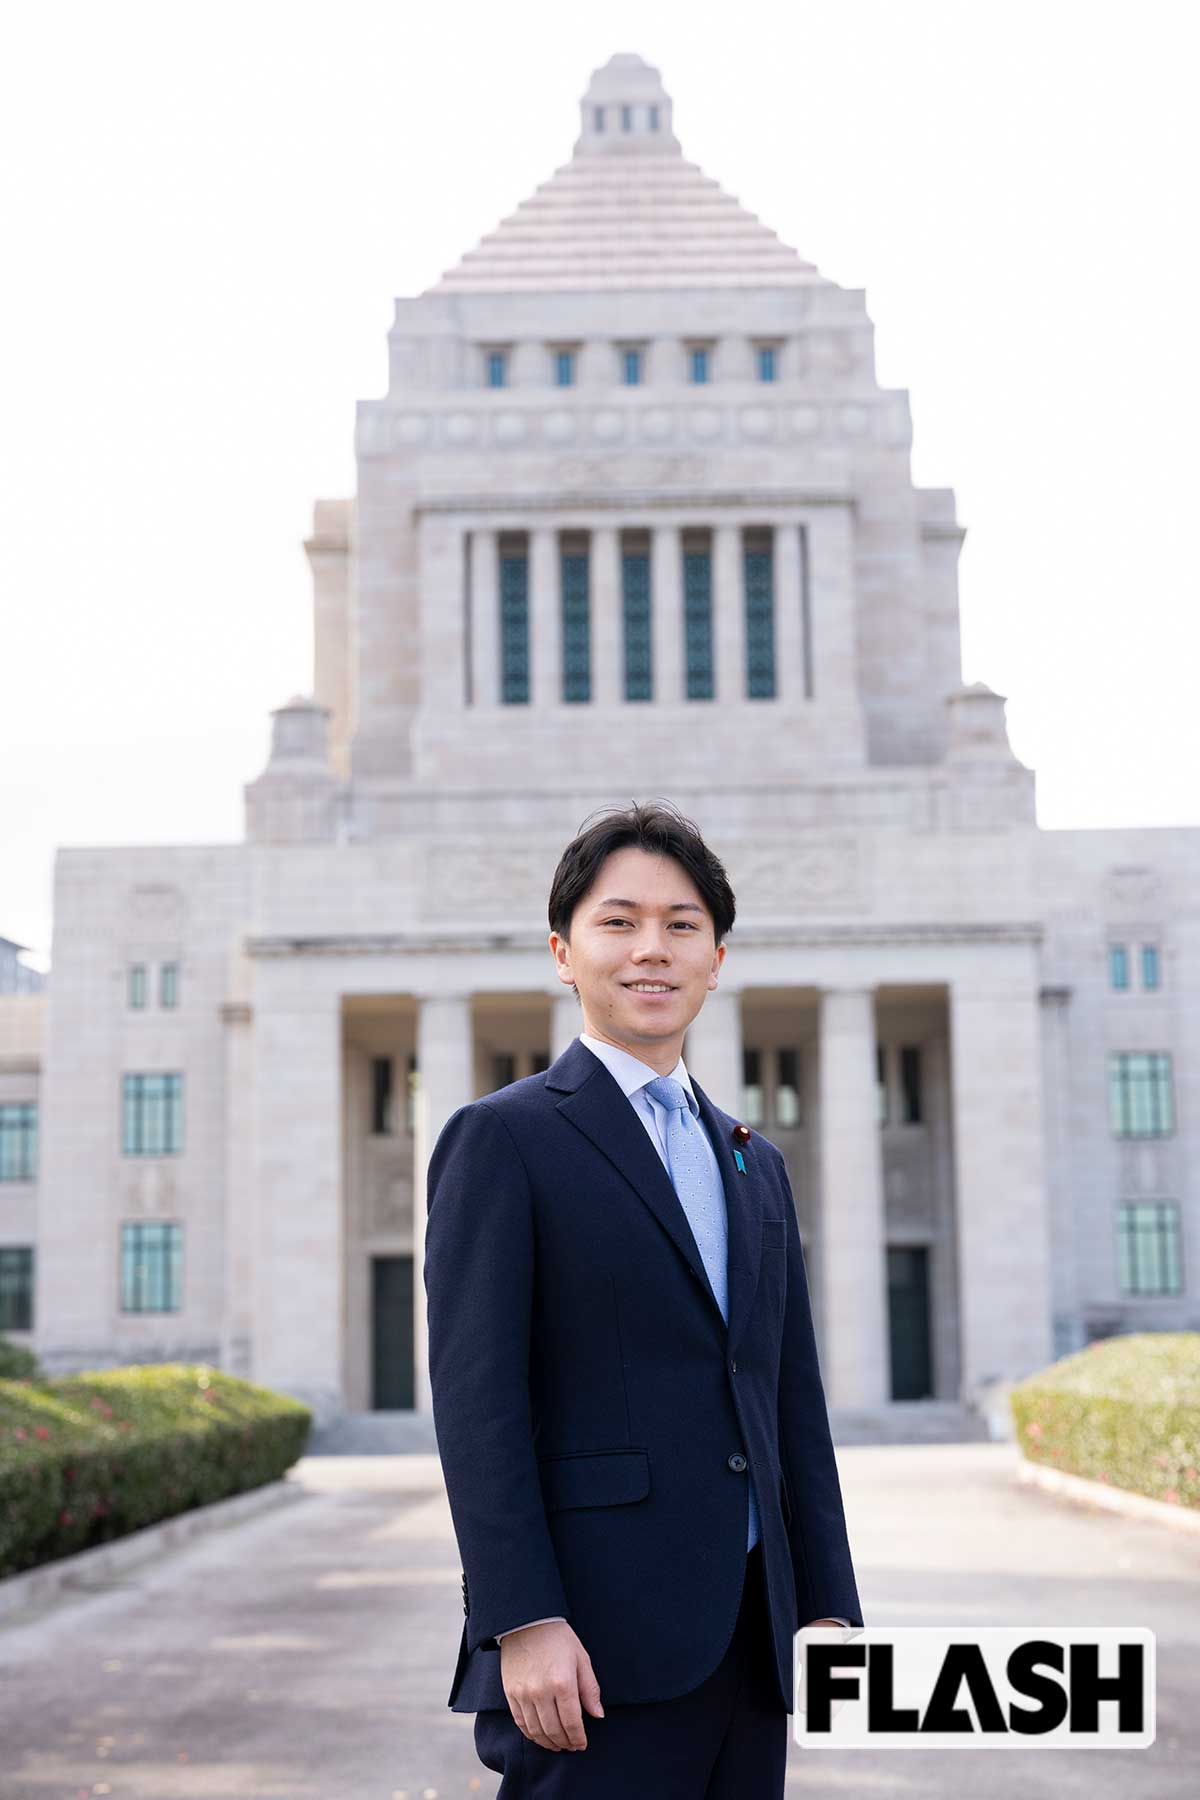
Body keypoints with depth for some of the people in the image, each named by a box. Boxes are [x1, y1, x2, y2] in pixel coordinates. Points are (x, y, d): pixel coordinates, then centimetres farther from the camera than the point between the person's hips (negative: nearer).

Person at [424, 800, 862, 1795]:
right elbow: (475, 1398, -10)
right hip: (595, 1647, -6)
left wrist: (829, 1607, 11)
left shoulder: (756, 1166, 18)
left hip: (750, 1639, 6)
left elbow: (794, 1404, 17)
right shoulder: (501, 1138, -2)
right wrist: (522, 1623, -17)